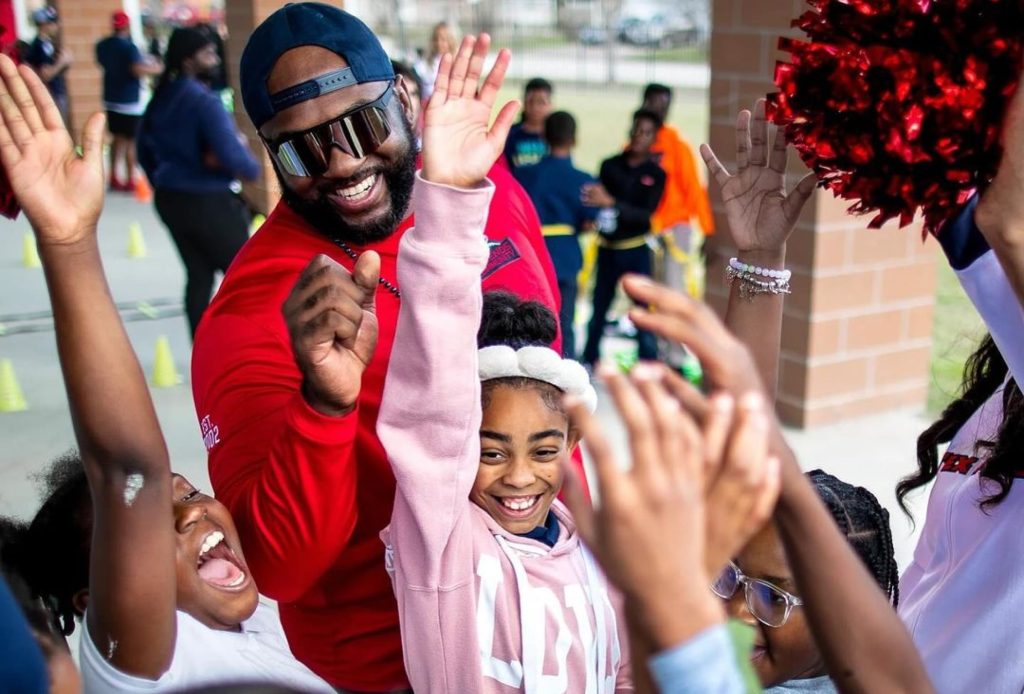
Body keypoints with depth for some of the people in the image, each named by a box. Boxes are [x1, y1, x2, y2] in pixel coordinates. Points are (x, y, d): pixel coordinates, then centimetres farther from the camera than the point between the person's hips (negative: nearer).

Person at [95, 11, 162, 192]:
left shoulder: (102, 45, 6)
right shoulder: (129, 46, -17)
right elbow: (138, 70, -30)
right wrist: (156, 69, -13)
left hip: (111, 99, 7)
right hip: (130, 101, -7)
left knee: (118, 138, 17)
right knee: (131, 141, 0)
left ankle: (114, 178, 18)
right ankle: (130, 180, 2)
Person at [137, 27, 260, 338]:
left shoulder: (160, 100, 6)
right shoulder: (204, 101, -19)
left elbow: (145, 152, 15)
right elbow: (232, 157, -27)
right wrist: (253, 168, -6)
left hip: (169, 200, 8)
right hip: (209, 202, -8)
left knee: (198, 276, 14)